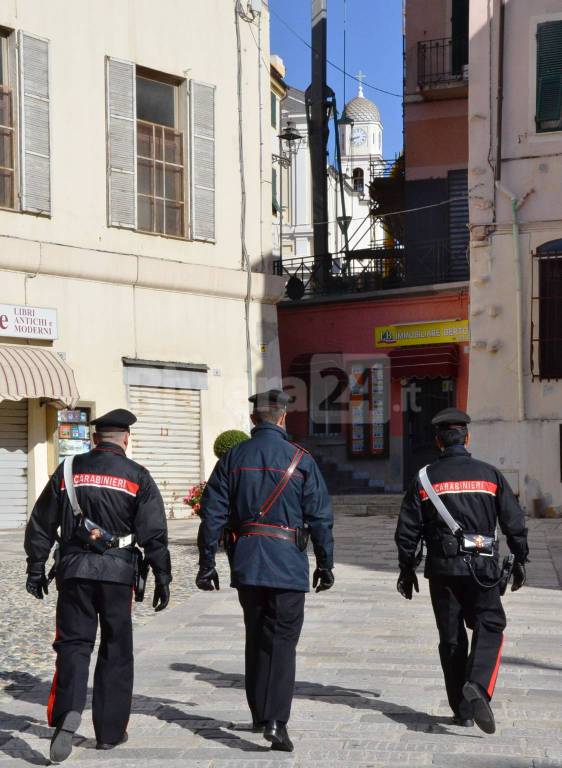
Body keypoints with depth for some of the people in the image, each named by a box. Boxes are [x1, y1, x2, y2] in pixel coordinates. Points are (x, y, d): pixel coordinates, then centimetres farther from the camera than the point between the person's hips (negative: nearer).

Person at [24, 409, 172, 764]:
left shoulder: (68, 470, 4)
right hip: (117, 573, -1)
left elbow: (41, 525, 7)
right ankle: (110, 730, 14)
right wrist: (162, 578, 2)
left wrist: (36, 568, 16)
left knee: (73, 642, 6)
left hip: (74, 570, 1)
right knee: (116, 651, 9)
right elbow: (154, 533, -5)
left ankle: (69, 710, -18)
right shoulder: (137, 476, -1)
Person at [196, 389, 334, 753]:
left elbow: (213, 514, 3)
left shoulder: (233, 458, 4)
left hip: (246, 564, 3)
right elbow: (320, 515, -3)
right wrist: (325, 564, 5)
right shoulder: (300, 459, -3)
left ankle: (259, 714, 25)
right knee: (282, 641, -1)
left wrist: (207, 563, 7)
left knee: (256, 638, 16)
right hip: (288, 564, -3)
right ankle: (276, 721, -12)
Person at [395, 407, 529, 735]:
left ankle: (462, 709, 13)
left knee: (451, 638, 9)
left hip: (442, 569, 1)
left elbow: (407, 530, 2)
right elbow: (515, 521, 3)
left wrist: (407, 569, 12)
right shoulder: (490, 475, 2)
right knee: (490, 628, 6)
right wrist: (520, 561, 14)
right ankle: (477, 687, -19)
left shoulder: (425, 479, 2)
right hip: (482, 570, -1)